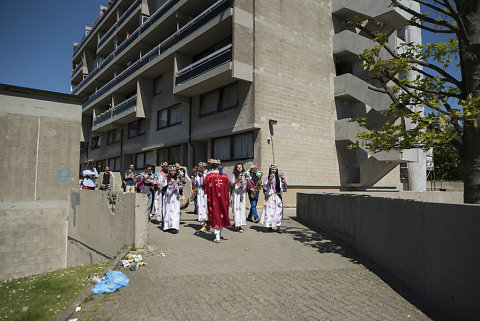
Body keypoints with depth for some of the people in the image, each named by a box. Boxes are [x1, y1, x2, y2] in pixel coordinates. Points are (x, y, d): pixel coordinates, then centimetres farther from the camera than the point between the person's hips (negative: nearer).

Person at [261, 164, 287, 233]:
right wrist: (270, 180, -19)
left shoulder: (279, 178, 9)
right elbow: (265, 187, -7)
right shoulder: (266, 178, 4)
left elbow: (284, 187, 3)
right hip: (269, 197, -2)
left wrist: (283, 180, -13)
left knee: (278, 211, -3)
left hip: (278, 197, 2)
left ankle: (278, 227, 1)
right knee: (269, 211, -3)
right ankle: (270, 226, 8)